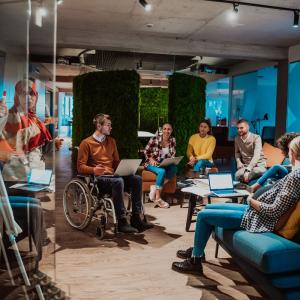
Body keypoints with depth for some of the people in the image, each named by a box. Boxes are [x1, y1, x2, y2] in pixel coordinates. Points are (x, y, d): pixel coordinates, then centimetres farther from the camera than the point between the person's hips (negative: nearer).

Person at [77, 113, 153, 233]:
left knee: (137, 179, -20)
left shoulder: (111, 141, 20)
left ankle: (136, 218, -19)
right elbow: (80, 167, -4)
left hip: (112, 175, 6)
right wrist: (93, 170, -24)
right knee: (118, 181, -37)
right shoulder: (86, 143, 1)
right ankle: (122, 222, -31)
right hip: (98, 178, -6)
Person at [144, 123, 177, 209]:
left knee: (174, 169, -27)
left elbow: (173, 155, 11)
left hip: (165, 164, 5)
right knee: (162, 171, -35)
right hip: (152, 164, -4)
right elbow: (146, 151, -3)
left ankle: (155, 187, -24)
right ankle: (158, 199, -27)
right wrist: (151, 159, -18)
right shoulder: (155, 139, -12)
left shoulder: (173, 140, 1)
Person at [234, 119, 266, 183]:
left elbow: (256, 156, -27)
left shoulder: (256, 138, -14)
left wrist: (248, 170, -39)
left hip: (258, 165, -2)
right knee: (238, 175, -32)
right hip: (245, 165, 2)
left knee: (259, 171, -39)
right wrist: (238, 162, -2)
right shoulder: (237, 139, 2)